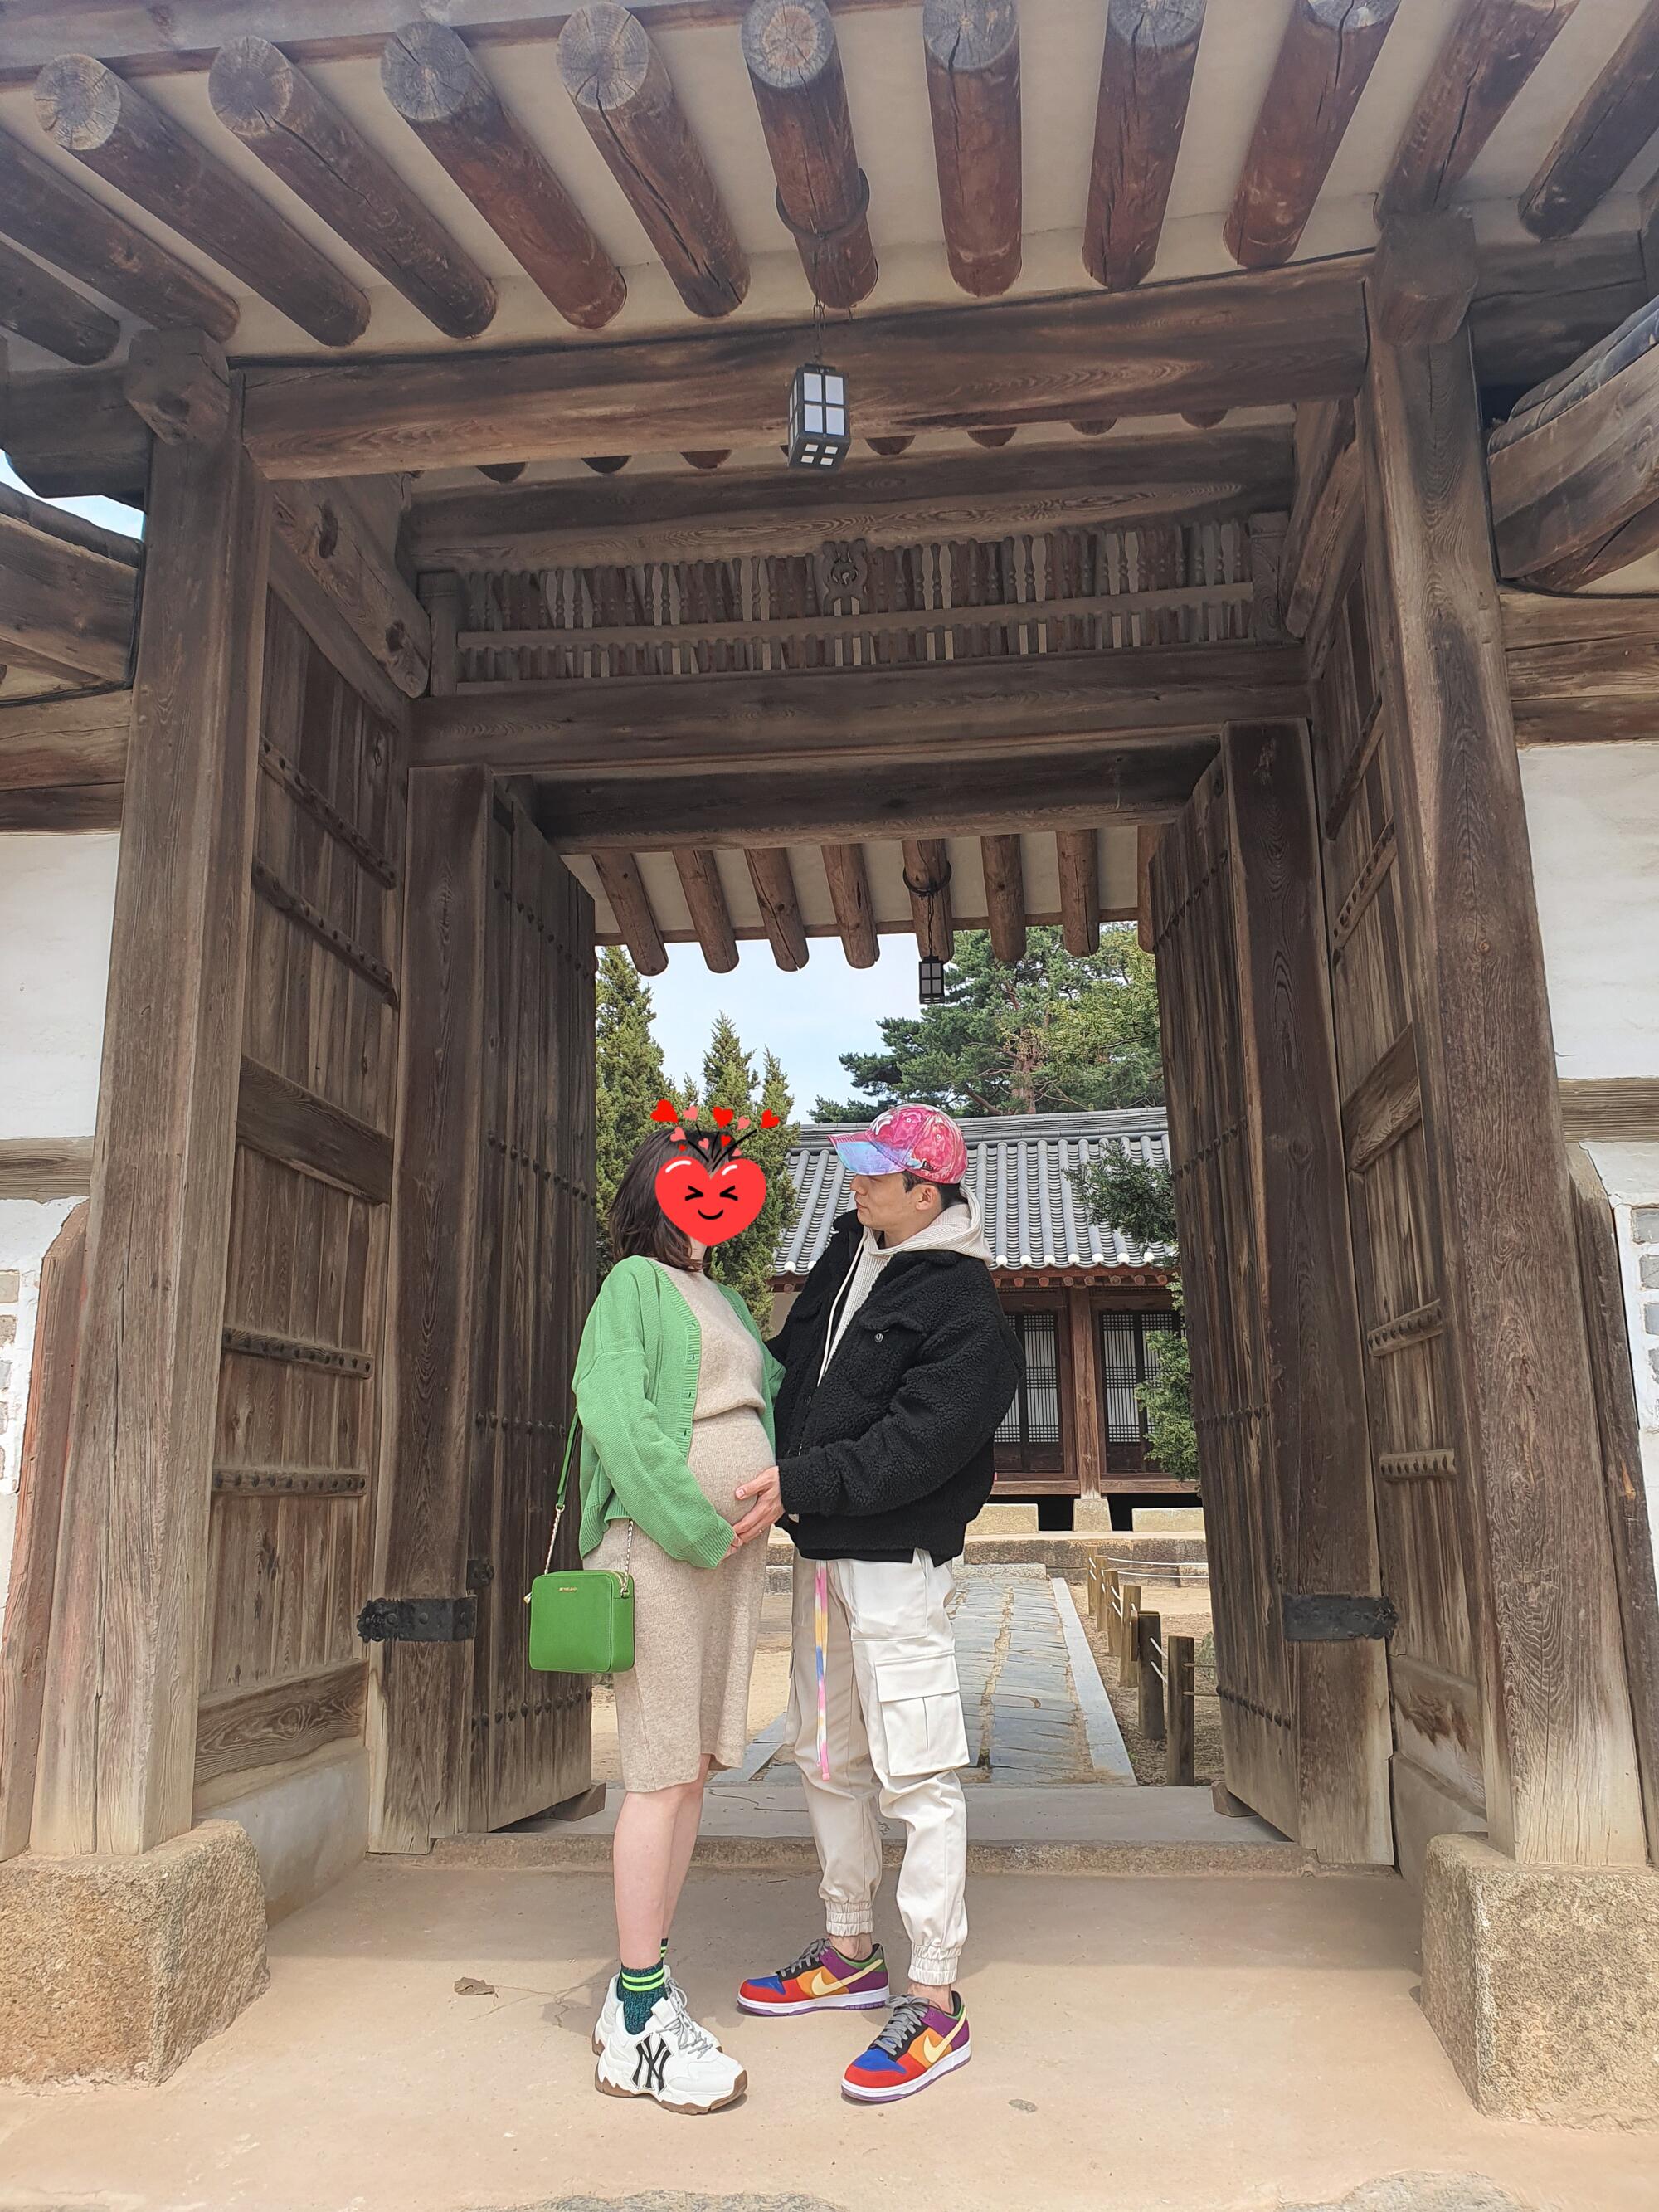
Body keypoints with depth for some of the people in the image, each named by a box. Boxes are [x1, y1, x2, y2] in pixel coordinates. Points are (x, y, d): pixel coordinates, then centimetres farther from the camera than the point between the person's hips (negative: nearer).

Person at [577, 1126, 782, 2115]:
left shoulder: (726, 1301, 21)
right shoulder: (636, 1282, -3)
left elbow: (776, 1390, 24)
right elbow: (614, 1410, -15)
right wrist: (695, 1527, -16)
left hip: (733, 1550, 8)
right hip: (659, 1547, -8)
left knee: (693, 1769, 10)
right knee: (662, 1773, -5)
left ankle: (642, 1990, 21)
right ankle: (641, 2019, 4)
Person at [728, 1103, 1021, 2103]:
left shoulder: (965, 1309, -16)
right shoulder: (851, 1249, 8)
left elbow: (915, 1447, -23)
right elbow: (795, 1361, 21)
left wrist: (799, 1482, -24)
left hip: (898, 1559, -9)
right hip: (822, 1548, 9)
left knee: (916, 1772, -4)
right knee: (829, 1757, 18)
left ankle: (936, 2003, 7)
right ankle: (851, 1954, 34)